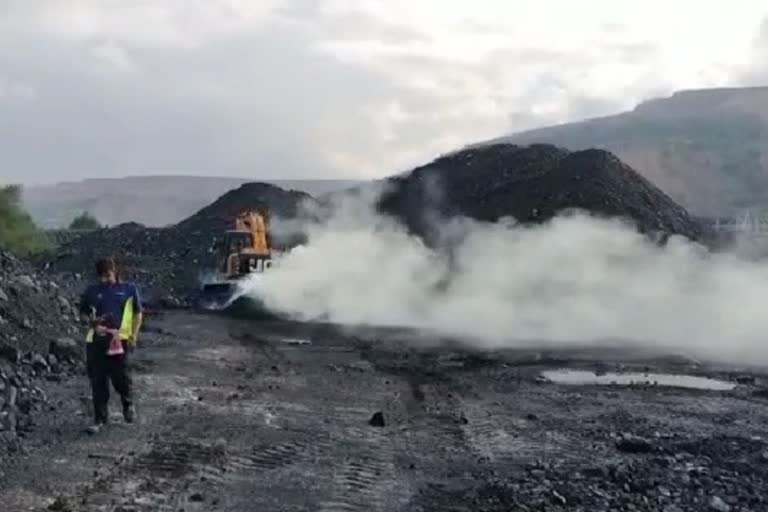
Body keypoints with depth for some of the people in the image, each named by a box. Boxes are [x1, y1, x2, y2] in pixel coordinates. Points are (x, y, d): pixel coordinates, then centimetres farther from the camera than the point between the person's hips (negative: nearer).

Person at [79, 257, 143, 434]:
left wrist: (133, 336, -1)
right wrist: (91, 322, -5)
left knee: (120, 377, -5)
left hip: (119, 339, -2)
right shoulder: (92, 291, 10)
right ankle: (100, 419, 14)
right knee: (97, 381, 3)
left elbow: (138, 313, 10)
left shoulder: (129, 289, 5)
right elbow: (83, 314, 17)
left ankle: (128, 404, 27)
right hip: (96, 340, 2)